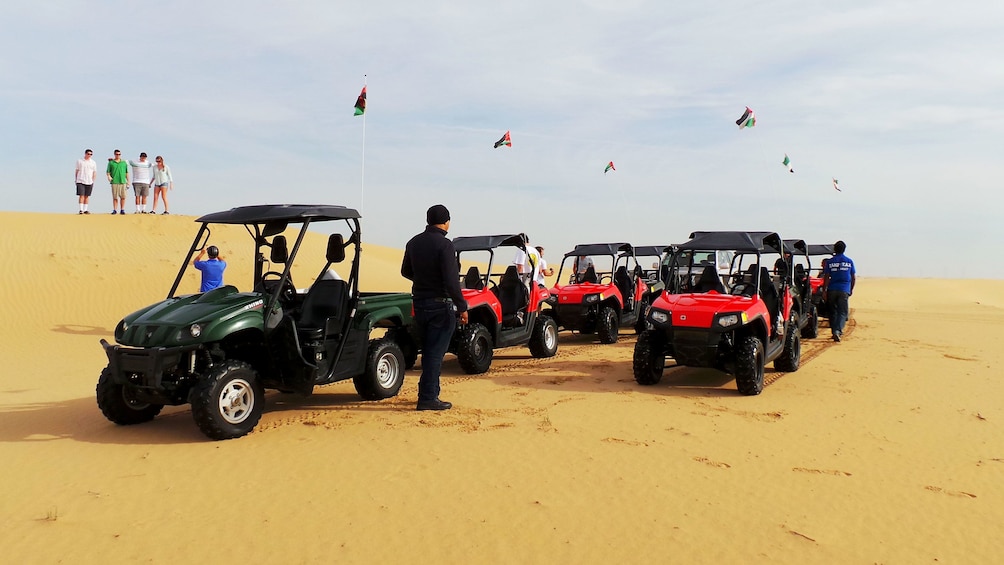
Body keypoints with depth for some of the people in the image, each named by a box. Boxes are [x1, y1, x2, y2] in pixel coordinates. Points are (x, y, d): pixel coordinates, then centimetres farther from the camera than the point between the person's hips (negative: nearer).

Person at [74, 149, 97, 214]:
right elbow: (76, 171, 8)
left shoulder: (93, 163, 9)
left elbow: (94, 173, 9)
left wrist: (93, 181, 0)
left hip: (89, 182, 2)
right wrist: (75, 180, 4)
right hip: (80, 181, -2)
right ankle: (81, 209, -10)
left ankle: (85, 210, 10)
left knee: (87, 196, 5)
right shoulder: (79, 161, 6)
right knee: (81, 195, -9)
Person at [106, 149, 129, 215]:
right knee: (115, 197, -2)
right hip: (114, 182, -1)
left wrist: (128, 181, 10)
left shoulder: (124, 162, 14)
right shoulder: (111, 162, 9)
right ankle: (114, 210, 4)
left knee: (123, 197, -4)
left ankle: (122, 210, 2)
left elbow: (127, 172, 16)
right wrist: (109, 176, -12)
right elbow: (108, 171, 9)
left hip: (123, 182, 1)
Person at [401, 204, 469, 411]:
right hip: (441, 305, -7)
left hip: (419, 303, 7)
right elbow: (451, 281, -21)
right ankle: (428, 398, 0)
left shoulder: (413, 243, 6)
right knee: (435, 352, -2)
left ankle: (429, 393, 25)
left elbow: (406, 271, 18)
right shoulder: (444, 245, -16)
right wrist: (462, 307, -13)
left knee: (428, 350, 18)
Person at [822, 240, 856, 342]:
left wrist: (824, 290, 5)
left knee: (833, 311, 13)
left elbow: (826, 277, -1)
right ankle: (838, 330, -21)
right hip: (844, 290, -1)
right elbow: (854, 278, 8)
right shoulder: (849, 261, 4)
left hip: (832, 290, 1)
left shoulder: (830, 261, 1)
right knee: (843, 312, -2)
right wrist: (851, 289, 21)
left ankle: (834, 331, 18)